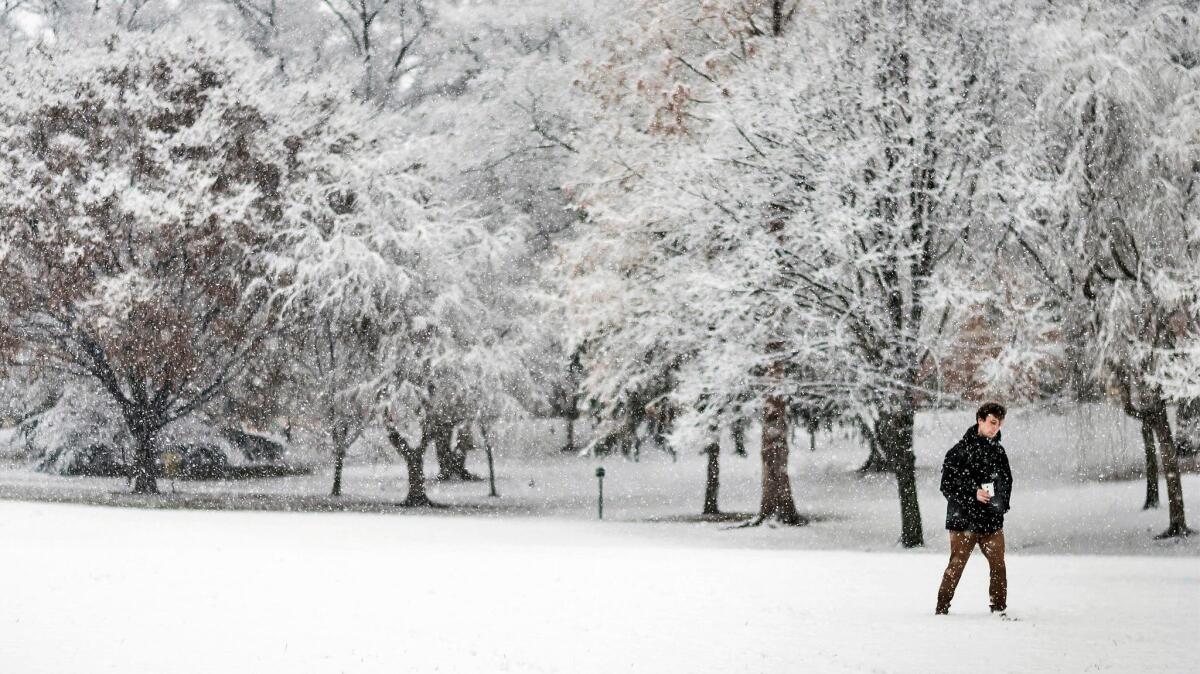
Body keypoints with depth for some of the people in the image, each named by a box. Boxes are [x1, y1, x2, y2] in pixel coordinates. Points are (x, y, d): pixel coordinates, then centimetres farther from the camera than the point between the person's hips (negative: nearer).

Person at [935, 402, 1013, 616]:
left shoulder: (998, 451, 9)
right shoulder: (960, 451, -8)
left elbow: (1007, 480, 21)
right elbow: (947, 484, -9)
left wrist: (1001, 502, 4)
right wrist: (973, 493, -19)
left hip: (992, 520, 5)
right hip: (963, 520, -5)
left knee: (998, 564, 2)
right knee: (956, 565, 0)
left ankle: (999, 608, 14)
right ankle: (942, 608, 11)